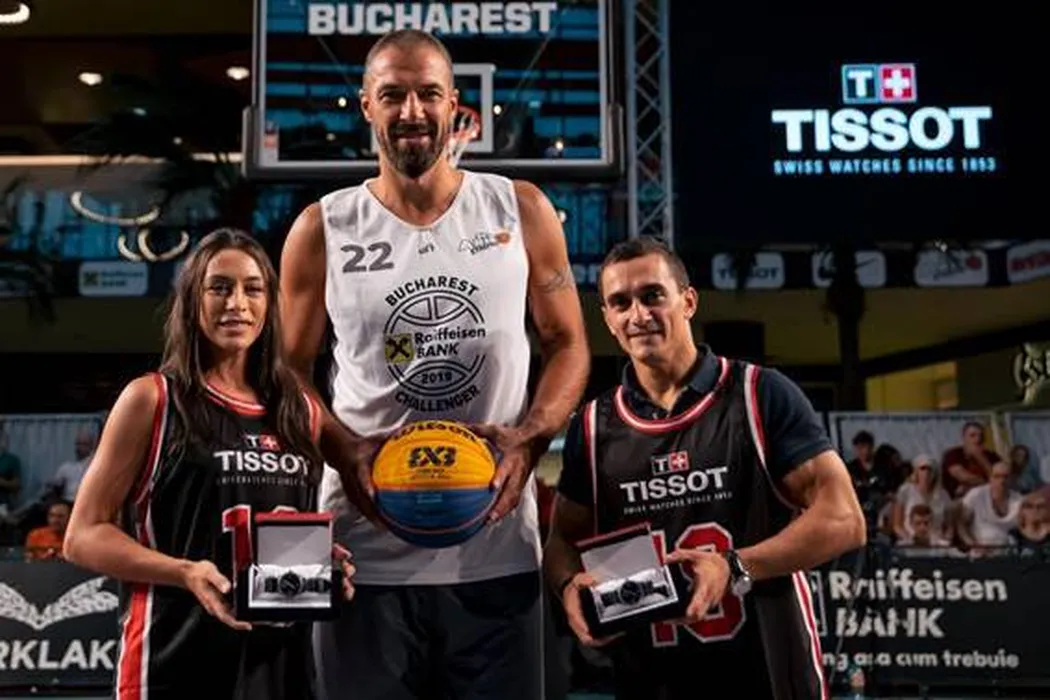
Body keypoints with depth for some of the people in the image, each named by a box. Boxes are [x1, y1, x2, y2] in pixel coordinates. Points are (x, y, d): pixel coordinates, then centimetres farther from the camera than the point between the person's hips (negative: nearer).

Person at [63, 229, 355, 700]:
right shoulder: (151, 399, -4)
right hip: (180, 661, -4)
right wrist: (186, 573, -19)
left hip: (281, 659, 4)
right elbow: (84, 536, -5)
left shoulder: (301, 412, 9)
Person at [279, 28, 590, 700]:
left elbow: (568, 345, 7)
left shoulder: (521, 211, 3)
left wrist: (529, 439, -10)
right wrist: (344, 452, -11)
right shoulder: (323, 230, 2)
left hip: (496, 551, 0)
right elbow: (292, 370, 7)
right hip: (365, 551, 0)